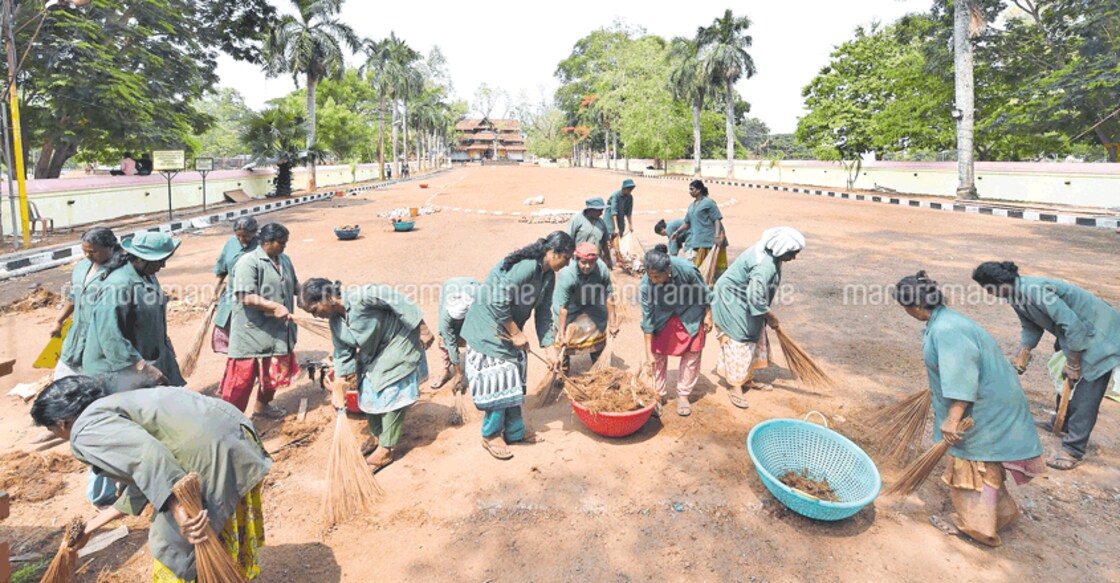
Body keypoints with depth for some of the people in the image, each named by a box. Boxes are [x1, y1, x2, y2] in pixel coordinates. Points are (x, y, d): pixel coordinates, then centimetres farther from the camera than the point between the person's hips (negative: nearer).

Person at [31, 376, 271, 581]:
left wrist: (178, 510, -27)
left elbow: (146, 454, -21)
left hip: (211, 452, -10)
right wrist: (92, 525, 44)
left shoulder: (87, 430, 0)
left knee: (174, 545, 12)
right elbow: (143, 479, 33)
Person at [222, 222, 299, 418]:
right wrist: (274, 307, -27)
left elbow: (295, 285, 18)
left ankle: (262, 405, 40)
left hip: (278, 331, 8)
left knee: (274, 371, 20)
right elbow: (246, 297, -23)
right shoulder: (248, 262, -16)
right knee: (243, 376, -1)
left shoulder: (284, 260, 9)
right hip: (252, 332, -8)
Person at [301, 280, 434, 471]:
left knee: (392, 396, -5)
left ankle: (385, 450, 5)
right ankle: (376, 436, 34)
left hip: (398, 345, -8)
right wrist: (339, 389, -1)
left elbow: (397, 300, -28)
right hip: (372, 355, 8)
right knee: (368, 394, 13)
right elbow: (342, 355, 3)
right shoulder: (335, 322, -4)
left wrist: (422, 329, -27)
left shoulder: (361, 297, -30)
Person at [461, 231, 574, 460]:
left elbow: (543, 314, 6)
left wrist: (550, 348, 2)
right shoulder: (524, 267, -29)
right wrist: (516, 333, -20)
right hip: (489, 329, -9)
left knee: (514, 381, 15)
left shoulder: (548, 276, 0)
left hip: (509, 329, 9)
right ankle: (491, 435, 17)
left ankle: (514, 431, 29)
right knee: (498, 381, -2)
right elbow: (498, 303, -29)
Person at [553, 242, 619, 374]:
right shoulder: (567, 275, -38)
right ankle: (563, 372, 14)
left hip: (592, 304, 4)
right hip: (570, 305, -4)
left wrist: (612, 322, -10)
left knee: (599, 332, 11)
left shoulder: (602, 269, -29)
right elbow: (563, 307, -32)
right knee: (566, 339, -8)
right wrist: (562, 335, -29)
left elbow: (609, 296, -17)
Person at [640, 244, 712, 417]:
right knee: (658, 355, 1)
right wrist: (649, 353, -18)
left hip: (690, 314, -1)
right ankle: (658, 395, 18)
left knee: (692, 355, 5)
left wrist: (708, 315, -4)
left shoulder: (687, 269, -36)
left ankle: (683, 395, 21)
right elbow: (647, 319, -21)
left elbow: (704, 292, -14)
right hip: (663, 316, 1)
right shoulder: (646, 284, -30)